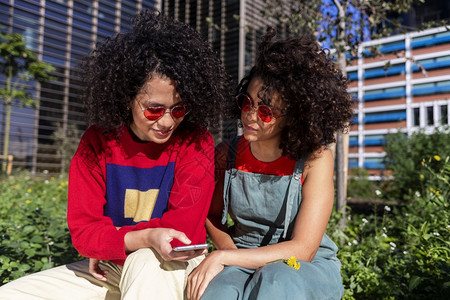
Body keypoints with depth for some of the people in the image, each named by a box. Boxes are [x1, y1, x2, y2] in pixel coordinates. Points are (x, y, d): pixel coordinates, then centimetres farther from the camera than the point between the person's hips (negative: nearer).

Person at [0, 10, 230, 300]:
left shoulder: (196, 143, -14)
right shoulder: (98, 143, -6)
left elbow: (182, 230, -18)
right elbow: (83, 229, -11)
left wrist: (107, 239, -12)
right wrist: (145, 237, -30)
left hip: (173, 267, -3)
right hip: (108, 268, 4)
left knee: (146, 262, -38)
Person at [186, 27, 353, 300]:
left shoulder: (316, 159, -15)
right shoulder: (227, 154, -4)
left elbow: (303, 249, -17)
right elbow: (213, 217, 9)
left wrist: (222, 257, -22)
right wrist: (229, 253, -12)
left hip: (308, 268, -1)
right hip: (243, 264, 2)